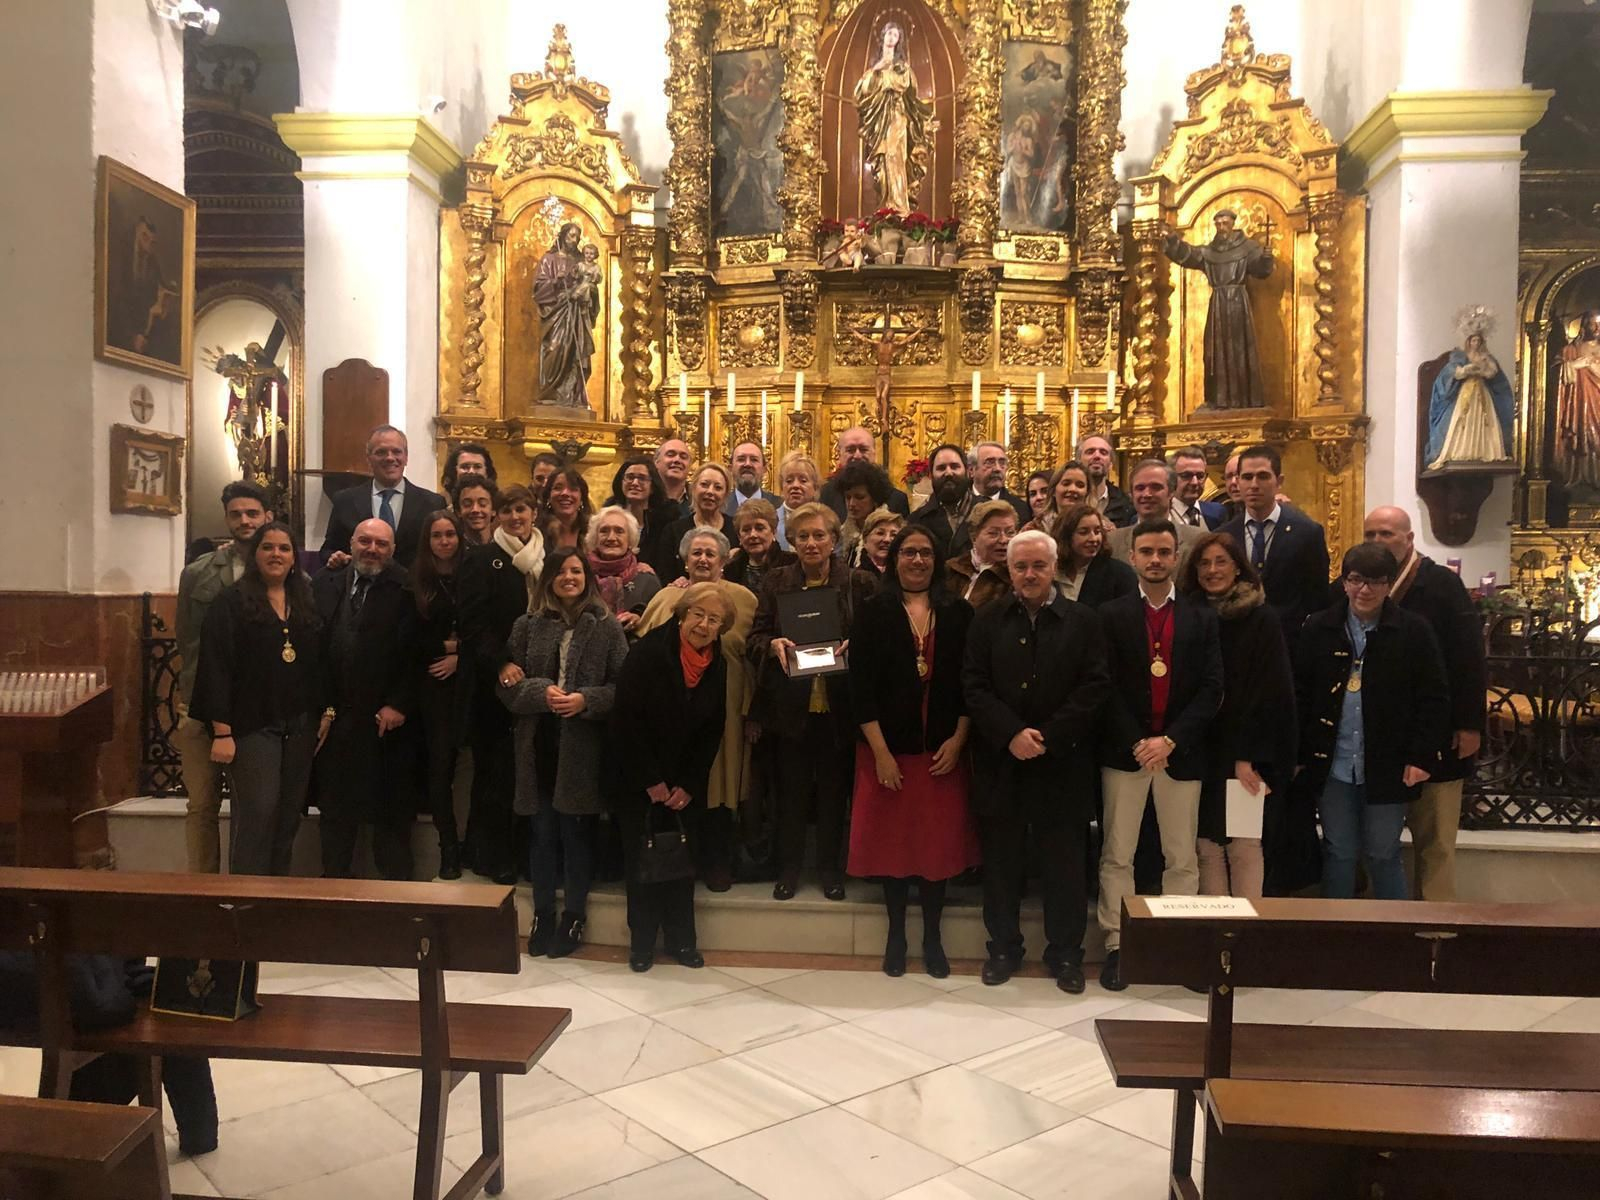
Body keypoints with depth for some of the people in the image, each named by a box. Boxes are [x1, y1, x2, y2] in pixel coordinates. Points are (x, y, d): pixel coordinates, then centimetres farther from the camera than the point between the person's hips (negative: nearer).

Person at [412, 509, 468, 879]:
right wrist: (445, 645, -6)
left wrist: (460, 656, -8)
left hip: (467, 679, -1)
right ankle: (448, 846, 5)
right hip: (432, 682, 1)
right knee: (439, 759, -1)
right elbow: (411, 638, 5)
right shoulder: (416, 582, 5)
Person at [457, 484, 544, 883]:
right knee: (495, 765, -2)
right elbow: (473, 623, -9)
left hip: (533, 679, 4)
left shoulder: (547, 559, 12)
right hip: (492, 682, -4)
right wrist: (501, 664, -21)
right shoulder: (482, 560, -1)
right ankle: (491, 854, 13)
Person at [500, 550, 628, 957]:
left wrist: (585, 700, -16)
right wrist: (542, 693, -13)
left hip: (583, 750, -2)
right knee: (542, 833, 10)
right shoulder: (527, 625, 7)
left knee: (577, 833, 5)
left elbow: (623, 685, -3)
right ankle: (543, 915, 24)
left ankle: (573, 917, 19)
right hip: (538, 746, 2)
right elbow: (508, 682, 5)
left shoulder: (607, 627, 0)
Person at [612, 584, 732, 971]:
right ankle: (641, 942, 18)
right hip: (640, 780, -3)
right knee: (642, 859, 4)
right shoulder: (648, 652, -15)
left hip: (686, 784, 3)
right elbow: (626, 721, -16)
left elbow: (713, 732, 1)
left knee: (682, 861, 9)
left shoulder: (718, 666, -1)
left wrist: (689, 786, -6)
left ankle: (681, 939, 22)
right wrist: (651, 782, -15)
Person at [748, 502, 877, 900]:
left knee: (834, 789, 11)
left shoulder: (860, 584, -1)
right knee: (791, 789, 9)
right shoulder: (776, 582, 3)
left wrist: (856, 646, -19)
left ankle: (831, 867, 26)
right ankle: (788, 867, 24)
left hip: (839, 706, -1)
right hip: (791, 704, 1)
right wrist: (773, 645, -18)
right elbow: (754, 636, 3)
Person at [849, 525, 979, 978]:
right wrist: (880, 751, -11)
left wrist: (957, 740, -7)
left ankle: (932, 937, 21)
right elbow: (861, 685, -6)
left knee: (939, 841, 7)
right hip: (889, 748, -1)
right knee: (892, 839, 7)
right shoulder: (873, 612, -1)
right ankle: (896, 936, 22)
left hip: (942, 750, 1)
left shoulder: (958, 613, 5)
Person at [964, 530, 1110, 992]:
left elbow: (1094, 689, -5)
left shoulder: (1083, 622, 3)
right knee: (1002, 861, 9)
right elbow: (975, 685, -1)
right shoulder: (988, 621, 7)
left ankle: (1065, 952, 20)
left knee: (1065, 863, 6)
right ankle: (1003, 946, 23)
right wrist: (1011, 734, -14)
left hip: (1062, 764, -1)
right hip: (1000, 762, 1)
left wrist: (1048, 736, -13)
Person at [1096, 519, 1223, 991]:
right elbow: (1105, 687, -3)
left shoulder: (1202, 618, 7)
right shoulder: (1111, 614, 3)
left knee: (1182, 858, 6)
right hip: (1123, 751, -1)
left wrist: (1170, 740, -12)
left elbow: (1212, 688, 0)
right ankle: (1117, 946, 12)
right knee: (1117, 856, 3)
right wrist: (1138, 744, -12)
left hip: (1181, 753, 1)